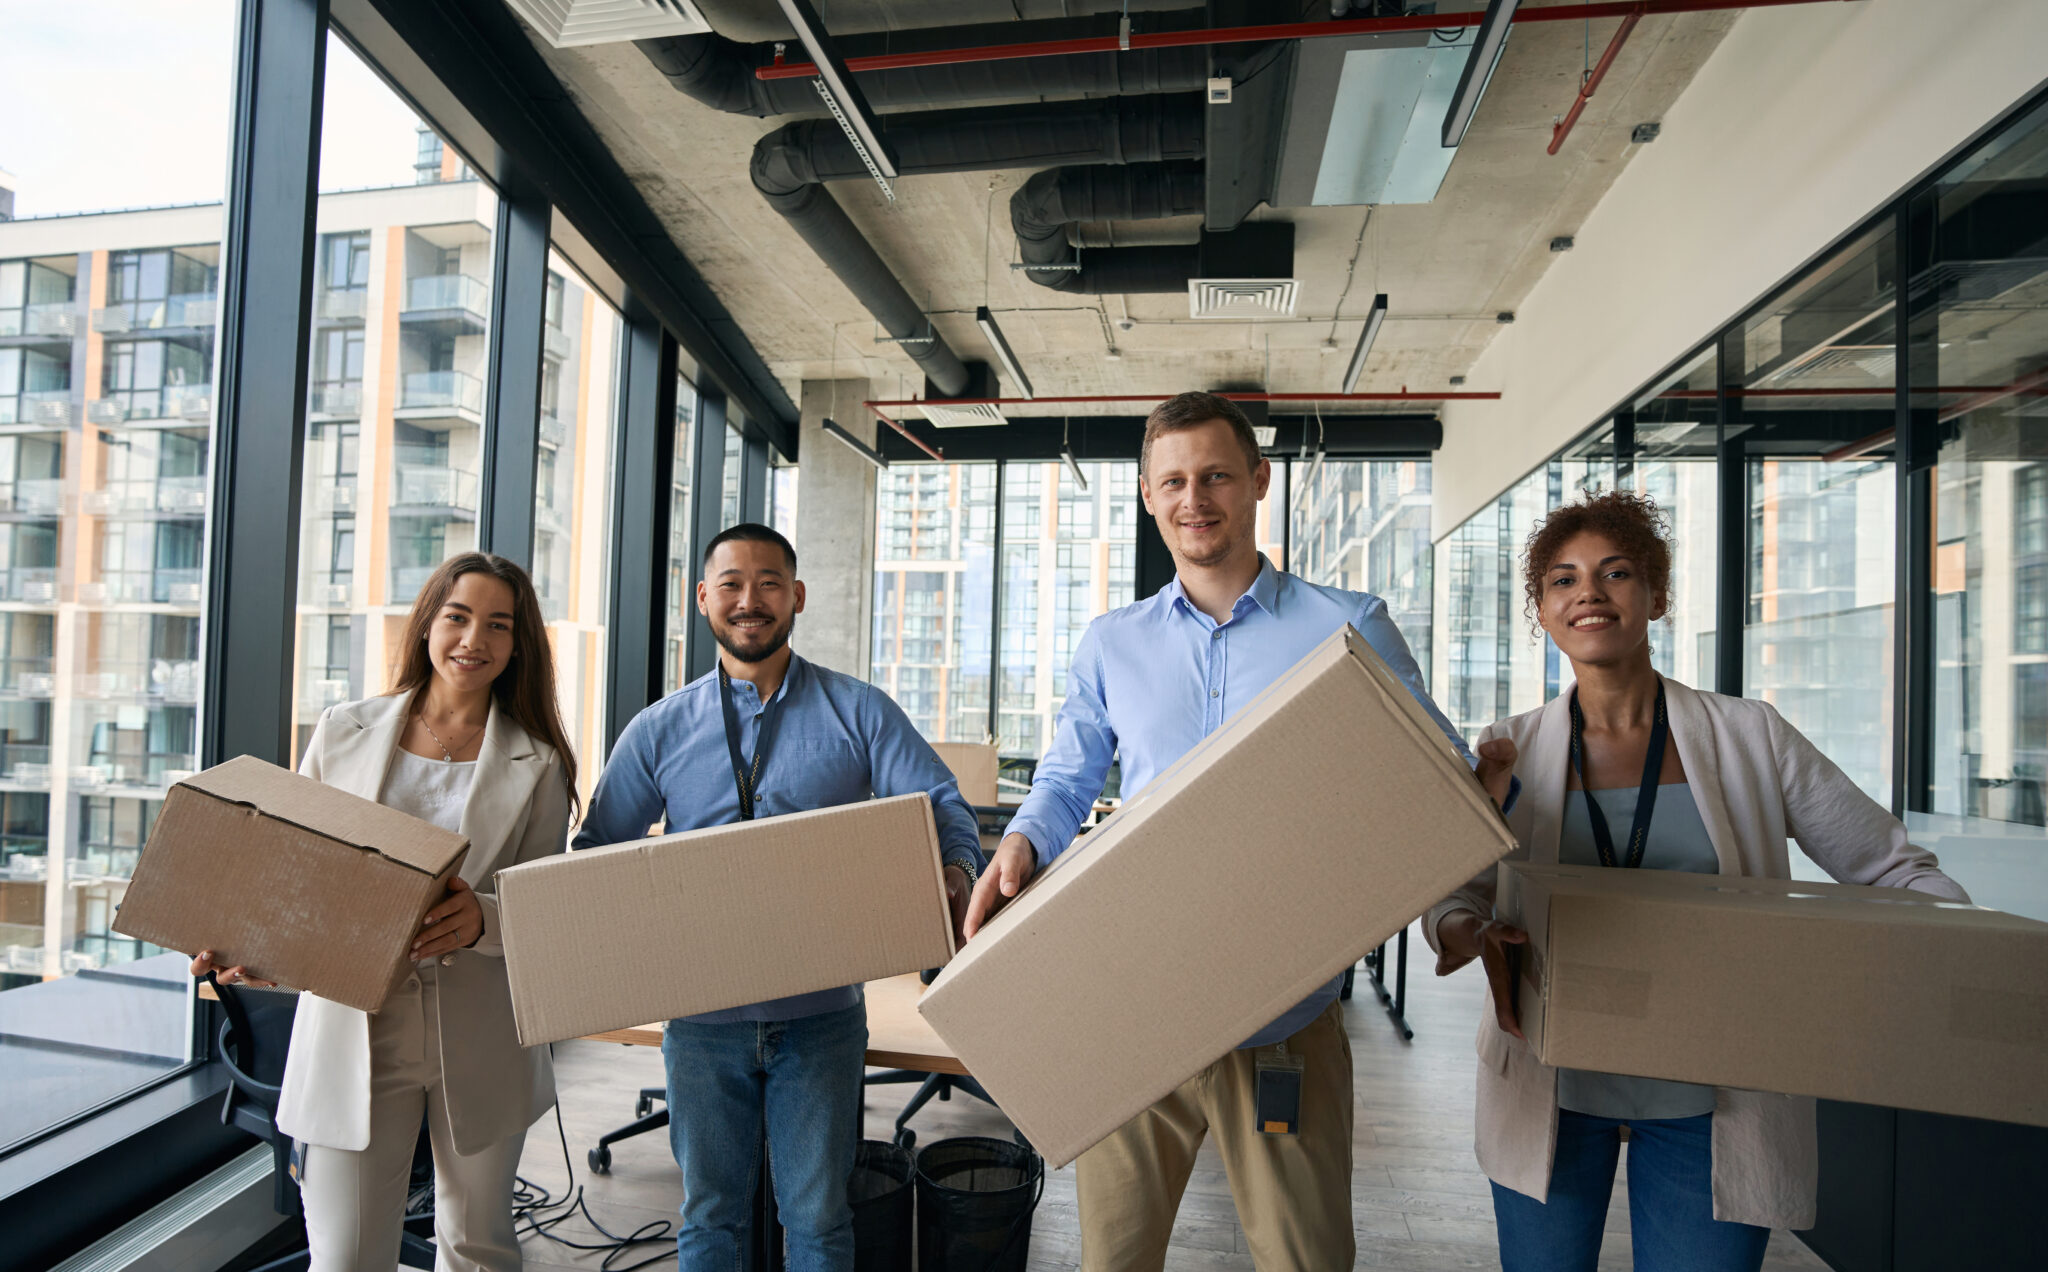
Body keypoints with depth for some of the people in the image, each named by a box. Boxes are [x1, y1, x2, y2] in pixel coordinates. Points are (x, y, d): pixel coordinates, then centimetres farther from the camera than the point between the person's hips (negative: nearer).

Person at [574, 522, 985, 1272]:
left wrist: (954, 872, -26)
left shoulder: (859, 713, 0)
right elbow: (600, 853, 6)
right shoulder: (660, 731, 5)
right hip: (702, 1015, 1)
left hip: (820, 1013, -1)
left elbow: (942, 806, -6)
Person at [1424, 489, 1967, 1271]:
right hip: (1551, 1093, 1)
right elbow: (1450, 895, -4)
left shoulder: (1751, 738, -3)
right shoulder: (1510, 753, -2)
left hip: (1711, 1105, 0)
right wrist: (1468, 933, -27)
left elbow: (1894, 871, 1)